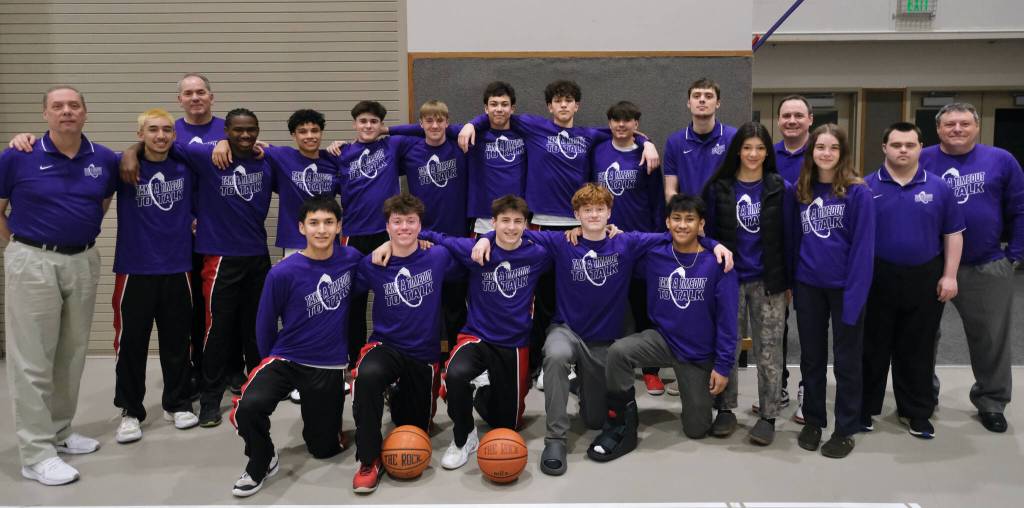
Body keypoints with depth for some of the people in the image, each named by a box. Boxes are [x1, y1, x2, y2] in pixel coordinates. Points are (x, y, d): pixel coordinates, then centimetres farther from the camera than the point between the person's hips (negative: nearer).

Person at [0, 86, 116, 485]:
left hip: (83, 262, 4)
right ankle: (37, 453, 4)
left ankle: (60, 432, 29)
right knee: (33, 360, -1)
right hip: (34, 263, -4)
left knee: (72, 355, 14)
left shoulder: (105, 160, 1)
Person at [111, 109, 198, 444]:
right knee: (131, 343, 3)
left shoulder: (185, 168, 4)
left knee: (177, 341, 11)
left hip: (177, 269, 2)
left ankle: (177, 403, 26)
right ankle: (131, 411, 17)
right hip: (134, 270, -2)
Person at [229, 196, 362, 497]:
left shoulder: (351, 259, -8)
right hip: (285, 359, -2)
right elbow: (265, 325, -2)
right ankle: (262, 463, -1)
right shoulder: (283, 273, -16)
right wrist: (271, 363, 10)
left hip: (329, 367, 2)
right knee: (249, 407, -30)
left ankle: (321, 414, 43)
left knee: (324, 449, 10)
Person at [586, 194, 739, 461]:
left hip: (701, 355, -1)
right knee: (618, 351, -30)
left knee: (696, 430, 5)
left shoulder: (717, 262, -13)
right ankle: (622, 425, -12)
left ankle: (699, 394, 39)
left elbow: (727, 317, -10)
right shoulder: (653, 254, -7)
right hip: (662, 338, 1)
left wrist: (723, 366, -11)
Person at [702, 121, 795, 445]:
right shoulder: (718, 188, 2)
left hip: (768, 281, -1)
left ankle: (768, 416, 13)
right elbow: (709, 232, 6)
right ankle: (725, 409, 19)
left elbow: (788, 236, 2)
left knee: (768, 350, 3)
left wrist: (788, 281, -1)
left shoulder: (781, 189, 1)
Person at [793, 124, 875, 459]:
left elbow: (863, 247, -13)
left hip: (845, 287, -4)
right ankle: (813, 421, 29)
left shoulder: (858, 192, -10)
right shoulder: (801, 191, 5)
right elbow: (796, 239, 9)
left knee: (846, 360, 8)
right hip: (809, 287, 4)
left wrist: (854, 293, -18)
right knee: (811, 358, 14)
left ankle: (845, 430, 19)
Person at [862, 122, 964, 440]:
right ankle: (864, 407, 20)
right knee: (873, 348, 8)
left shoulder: (938, 188, 3)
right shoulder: (867, 187, -1)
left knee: (918, 350, 10)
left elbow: (953, 234, 6)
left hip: (925, 280, 1)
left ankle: (917, 412, 22)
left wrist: (949, 275, 0)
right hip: (877, 279, -1)